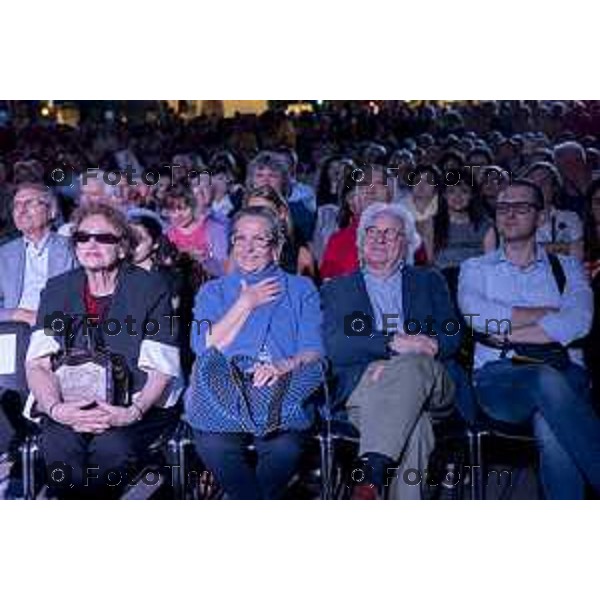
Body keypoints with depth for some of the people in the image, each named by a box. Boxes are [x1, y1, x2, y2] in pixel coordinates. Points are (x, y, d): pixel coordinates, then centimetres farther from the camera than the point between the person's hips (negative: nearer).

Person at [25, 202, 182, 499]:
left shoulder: (151, 289, 2)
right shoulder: (57, 290, 12)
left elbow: (161, 369, -5)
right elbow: (37, 363, 2)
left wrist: (134, 412, -23)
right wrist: (55, 408, -18)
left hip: (138, 405, -2)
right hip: (70, 405, 2)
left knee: (111, 447, -33)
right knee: (59, 446, -30)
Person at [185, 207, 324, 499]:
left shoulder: (301, 289, 21)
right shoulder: (213, 291, 24)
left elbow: (314, 351, 6)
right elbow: (205, 348, 6)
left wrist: (284, 365, -16)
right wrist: (246, 304, 6)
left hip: (281, 394, -1)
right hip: (223, 395, 1)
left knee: (285, 447, -36)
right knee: (214, 446, -33)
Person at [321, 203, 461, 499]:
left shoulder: (429, 281, 27)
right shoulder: (337, 289, 23)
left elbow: (452, 336, 10)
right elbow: (334, 347, 3)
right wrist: (393, 344, -15)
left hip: (432, 384, 1)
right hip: (363, 382, 0)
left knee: (414, 364, -38)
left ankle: (372, 477, -51)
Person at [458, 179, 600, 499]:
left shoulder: (567, 267, 20)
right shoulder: (476, 268, 21)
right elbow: (477, 316, -3)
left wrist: (508, 333, -5)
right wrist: (551, 311, 1)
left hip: (565, 374, 1)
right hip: (498, 378, -1)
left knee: (550, 424, -37)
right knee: (548, 381, -37)